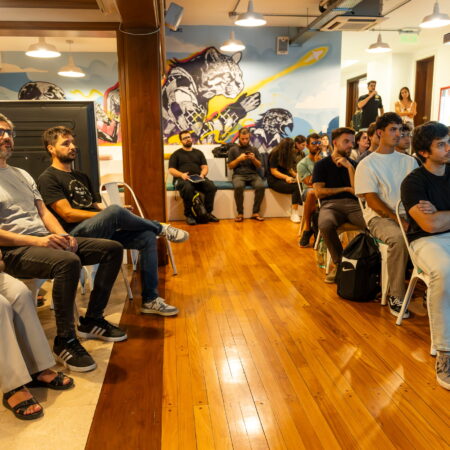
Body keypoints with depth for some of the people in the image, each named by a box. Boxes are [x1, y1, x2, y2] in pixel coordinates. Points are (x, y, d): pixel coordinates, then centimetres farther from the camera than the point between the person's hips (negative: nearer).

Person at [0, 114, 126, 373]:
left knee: (113, 249, -1)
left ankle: (92, 321, 5)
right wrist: (37, 241, -24)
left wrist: (62, 235, -3)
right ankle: (65, 341, -20)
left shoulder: (22, 174, 22)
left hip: (45, 240, 9)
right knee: (69, 262, -39)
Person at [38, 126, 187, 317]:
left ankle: (150, 300, -8)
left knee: (147, 237, -13)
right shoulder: (48, 179, -1)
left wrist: (118, 218, -7)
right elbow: (68, 214, -13)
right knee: (115, 210, -33)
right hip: (75, 235, -8)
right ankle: (161, 229, -6)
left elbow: (98, 207, 15)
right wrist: (111, 216, -14)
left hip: (101, 231, 8)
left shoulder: (81, 177, 23)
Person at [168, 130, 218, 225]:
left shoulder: (198, 152, 26)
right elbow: (171, 170, 7)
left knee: (211, 186, -28)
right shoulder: (176, 154, 17)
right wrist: (181, 174, -14)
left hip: (198, 178, 3)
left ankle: (208, 213, -17)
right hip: (182, 179, -3)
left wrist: (202, 174, -6)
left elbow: (205, 167, 18)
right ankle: (189, 215, -27)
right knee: (188, 188, -40)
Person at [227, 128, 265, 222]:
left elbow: (259, 166, 14)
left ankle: (255, 213, -20)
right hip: (238, 175, -2)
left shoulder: (254, 149, 18)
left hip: (253, 174, 2)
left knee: (261, 186, -31)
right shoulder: (233, 149, 13)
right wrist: (239, 159, -8)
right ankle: (240, 213, -24)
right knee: (238, 187, -37)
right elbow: (230, 166, 7)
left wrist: (254, 159, -6)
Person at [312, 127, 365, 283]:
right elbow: (319, 192, 1)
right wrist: (346, 189, 6)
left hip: (352, 204, 2)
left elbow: (358, 190, 2)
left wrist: (349, 167, -2)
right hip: (330, 204, -2)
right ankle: (339, 263, -16)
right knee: (325, 225, -39)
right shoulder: (322, 164, 13)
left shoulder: (353, 164, 18)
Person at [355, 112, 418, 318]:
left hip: (407, 214, 4)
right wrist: (399, 221, -16)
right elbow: (372, 200, -6)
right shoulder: (367, 164, 2)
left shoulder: (409, 161, 17)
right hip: (379, 216, -4)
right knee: (399, 238, -36)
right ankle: (395, 296, -21)